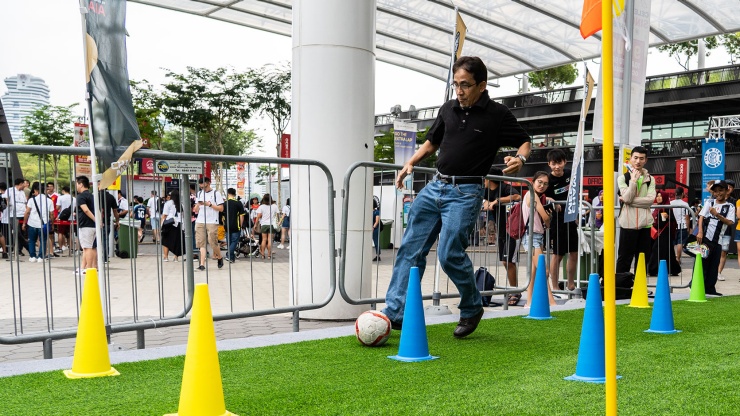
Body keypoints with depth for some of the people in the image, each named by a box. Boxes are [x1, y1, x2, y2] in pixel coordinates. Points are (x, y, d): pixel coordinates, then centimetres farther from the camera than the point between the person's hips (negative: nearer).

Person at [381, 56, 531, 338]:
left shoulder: (497, 114, -4)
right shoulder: (448, 109, 11)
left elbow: (525, 141, 5)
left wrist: (520, 158, -17)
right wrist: (410, 163, 10)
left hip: (465, 192, -6)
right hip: (435, 186, 6)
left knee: (450, 254, -13)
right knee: (411, 248, 2)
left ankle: (472, 309, 13)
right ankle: (395, 313, 7)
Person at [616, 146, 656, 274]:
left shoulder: (650, 179, 9)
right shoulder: (623, 178, 2)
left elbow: (650, 200, -6)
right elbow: (627, 198, -11)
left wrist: (629, 200, -13)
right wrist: (634, 180, -14)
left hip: (645, 223, 3)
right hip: (628, 223, -3)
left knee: (643, 258, 8)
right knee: (624, 257, 2)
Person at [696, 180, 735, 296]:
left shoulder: (730, 207, 7)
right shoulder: (710, 203, 9)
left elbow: (730, 222, -7)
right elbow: (701, 217, 0)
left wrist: (717, 214, -20)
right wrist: (700, 232, -14)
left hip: (717, 240, 2)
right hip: (705, 237, -1)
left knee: (714, 265, 5)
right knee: (703, 262, -3)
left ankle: (710, 288, 14)